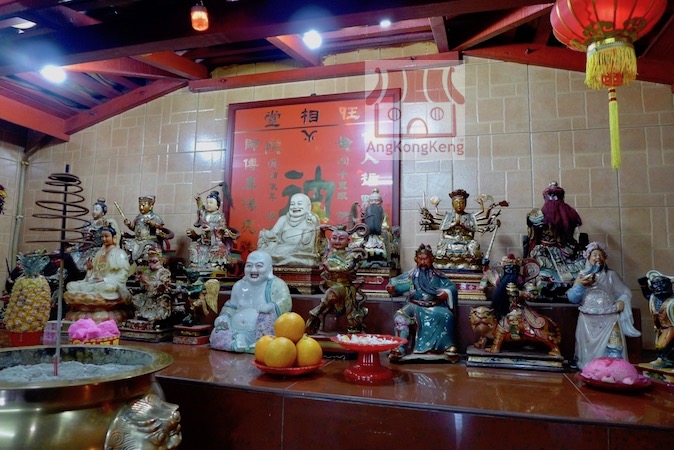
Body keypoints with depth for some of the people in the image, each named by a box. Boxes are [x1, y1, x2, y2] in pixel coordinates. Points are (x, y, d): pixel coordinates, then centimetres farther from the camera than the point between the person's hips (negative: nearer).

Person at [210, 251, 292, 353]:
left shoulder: (276, 284, -5)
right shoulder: (239, 285, 15)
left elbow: (285, 303, -20)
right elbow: (231, 306, 26)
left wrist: (271, 307, -40)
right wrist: (224, 316, 5)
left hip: (262, 333, -5)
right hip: (238, 331, 6)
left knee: (266, 315, -35)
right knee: (216, 335, -17)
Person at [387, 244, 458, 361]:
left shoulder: (438, 276, 14)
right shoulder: (411, 275, 14)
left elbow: (452, 287, 11)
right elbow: (397, 283, 12)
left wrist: (446, 293, -12)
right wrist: (392, 287, -11)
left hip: (435, 306, 0)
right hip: (415, 306, 1)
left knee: (447, 315, -33)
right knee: (400, 315, -30)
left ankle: (449, 347, -20)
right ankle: (400, 348, -31)